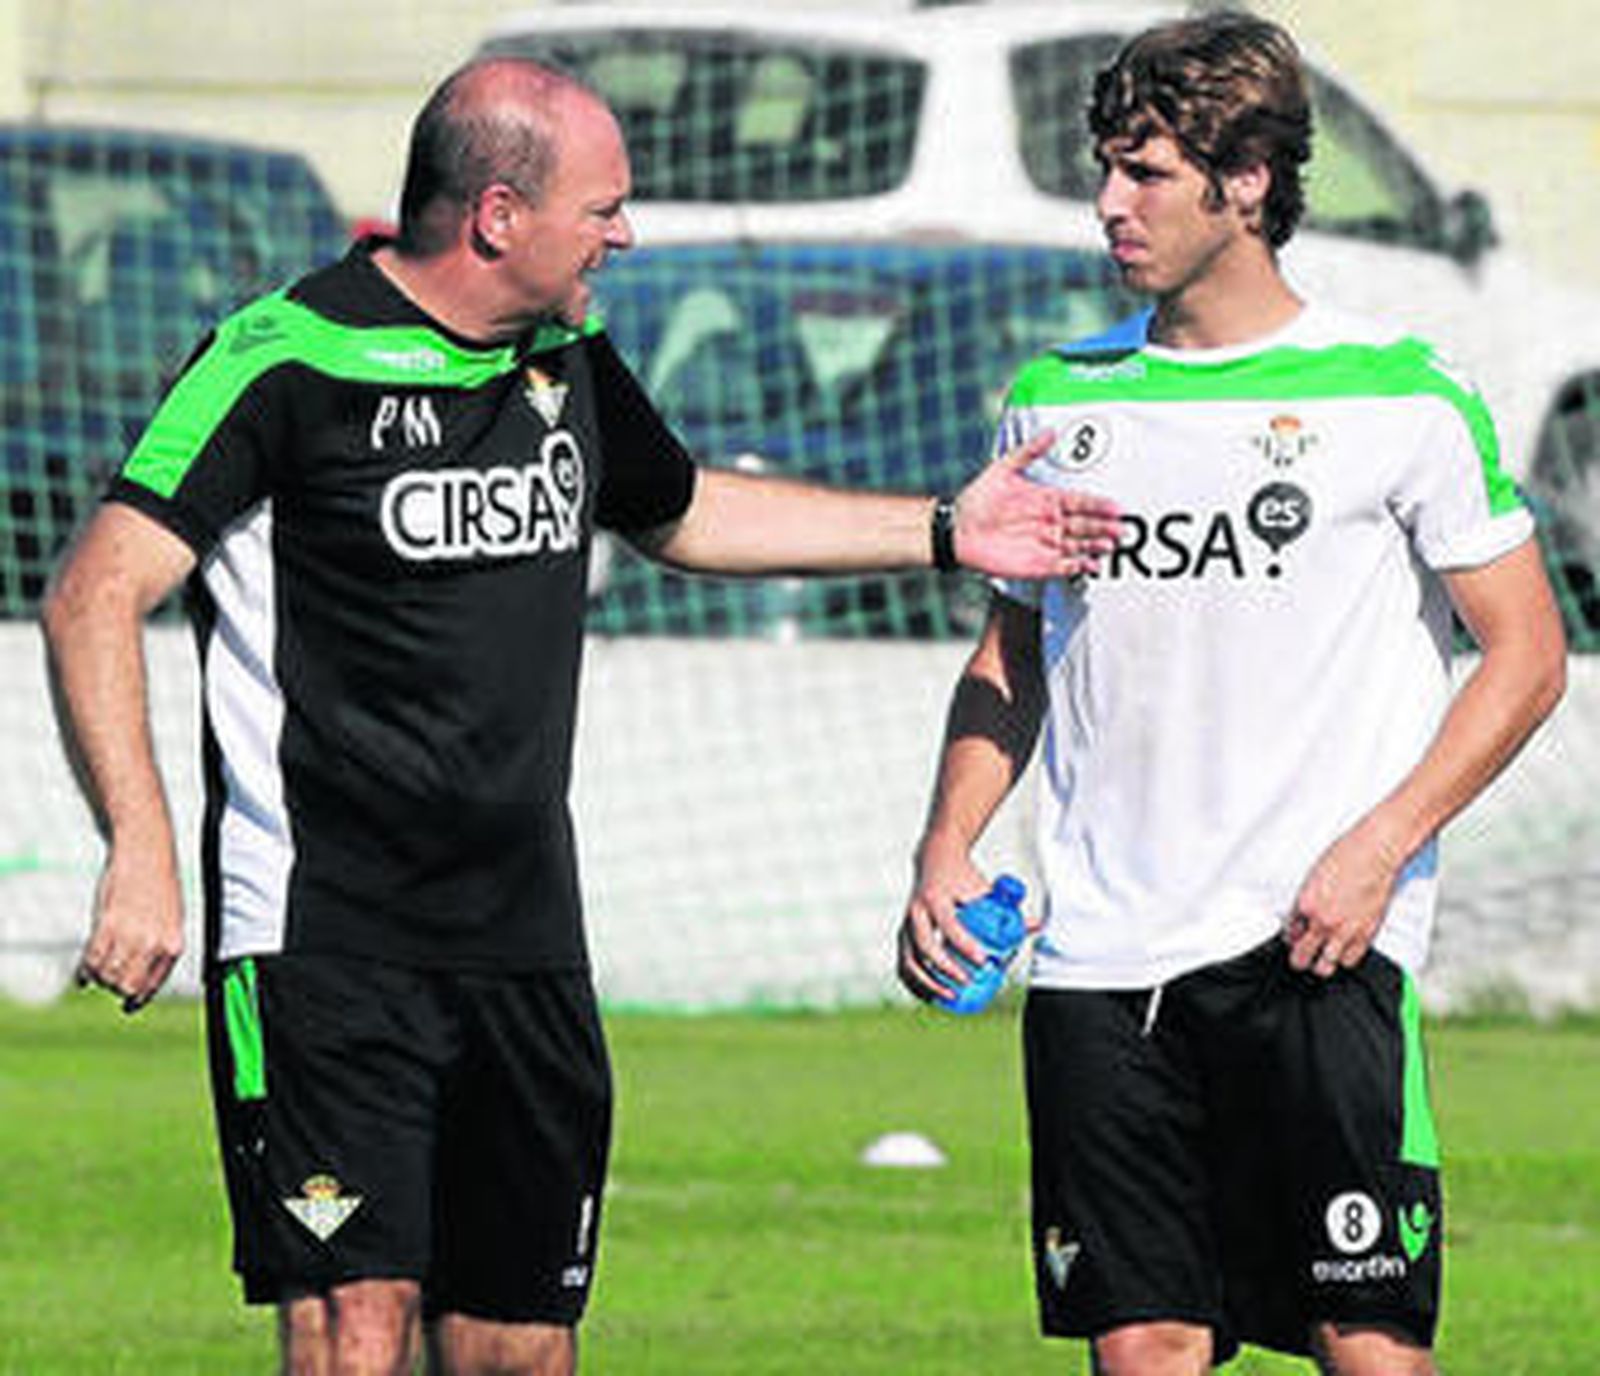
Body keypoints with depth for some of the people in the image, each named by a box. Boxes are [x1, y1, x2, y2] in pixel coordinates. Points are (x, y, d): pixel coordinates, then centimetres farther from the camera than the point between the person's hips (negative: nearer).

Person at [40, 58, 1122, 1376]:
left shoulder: (571, 361, 12)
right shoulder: (288, 361, -11)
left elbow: (682, 511, 33)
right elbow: (96, 596, -14)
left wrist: (942, 531, 32)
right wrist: (141, 849, -25)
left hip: (527, 948, 7)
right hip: (327, 943, -7)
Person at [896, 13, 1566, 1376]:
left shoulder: (1397, 397, -1)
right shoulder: (1059, 397, 12)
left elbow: (1527, 653, 1)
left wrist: (1380, 846, -11)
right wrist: (947, 849, 6)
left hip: (1316, 951, -4)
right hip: (1099, 956, 4)